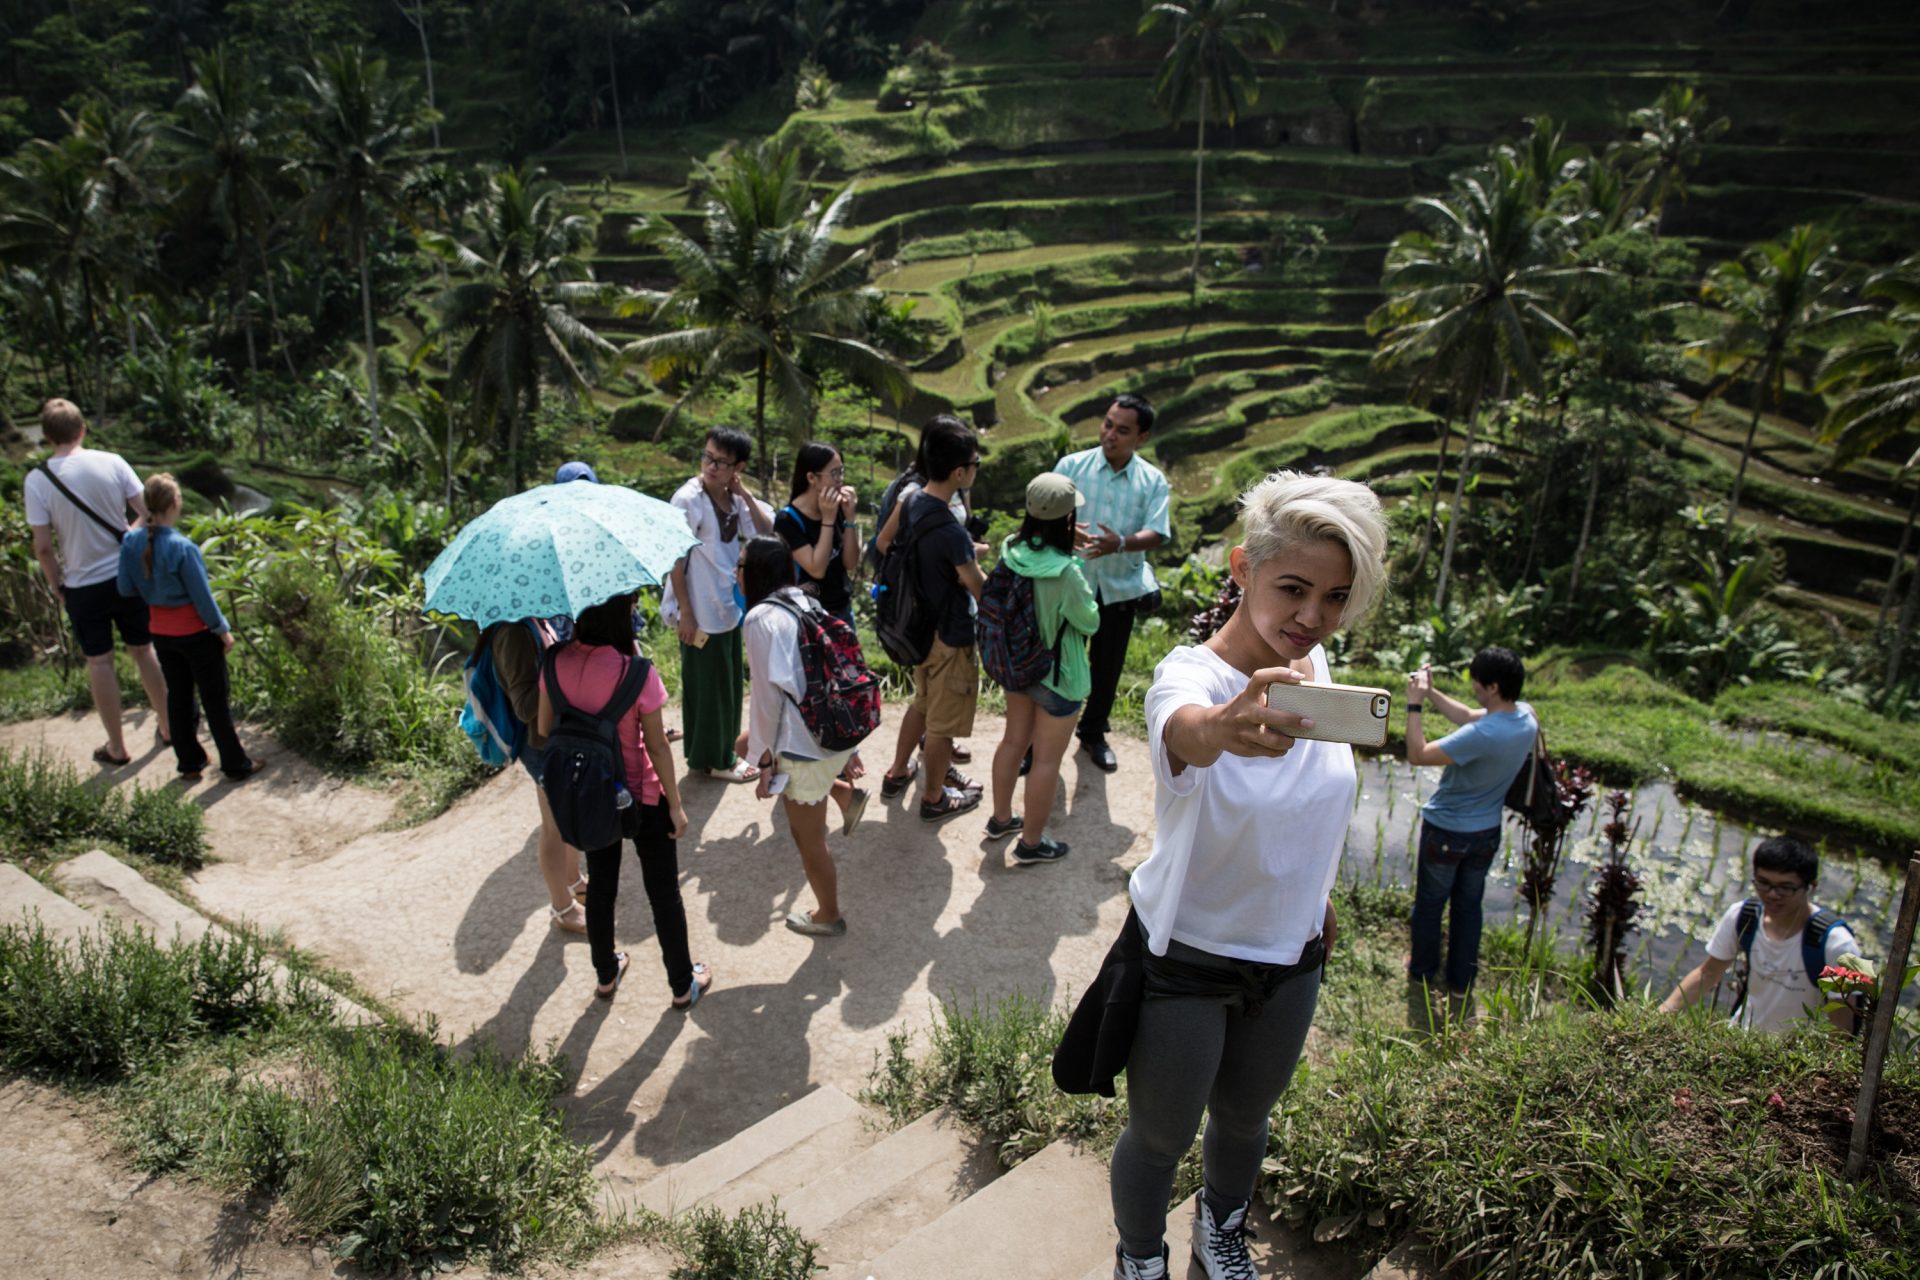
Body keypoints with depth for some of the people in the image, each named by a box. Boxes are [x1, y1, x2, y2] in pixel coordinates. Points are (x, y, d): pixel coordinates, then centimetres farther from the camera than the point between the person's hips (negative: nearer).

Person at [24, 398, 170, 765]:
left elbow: (43, 546, -10)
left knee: (99, 662, 9)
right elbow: (147, 514, -5)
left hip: (83, 586, -2)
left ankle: (117, 748, 17)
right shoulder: (111, 462, -8)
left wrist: (57, 587, 5)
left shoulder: (37, 479, -12)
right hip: (127, 576, 2)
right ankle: (168, 728, 25)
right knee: (143, 651, 16)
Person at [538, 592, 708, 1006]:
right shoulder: (637, 672, -27)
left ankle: (606, 975, 44)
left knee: (600, 885, 24)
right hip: (642, 799, -4)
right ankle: (683, 984, 31)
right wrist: (676, 805, -6)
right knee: (663, 892, 15)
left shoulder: (556, 663, -13)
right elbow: (657, 746, -18)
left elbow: (544, 729, 0)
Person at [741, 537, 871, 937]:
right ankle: (845, 796, 30)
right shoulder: (807, 603, 7)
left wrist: (766, 762, -12)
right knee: (749, 742, 32)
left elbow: (770, 695, -20)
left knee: (809, 839, 13)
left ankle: (828, 916, 33)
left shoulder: (762, 617, -17)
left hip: (806, 746, -9)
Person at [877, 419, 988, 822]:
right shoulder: (951, 533, -32)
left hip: (920, 626, 8)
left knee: (922, 703, 29)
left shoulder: (910, 502, -7)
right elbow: (981, 591, -20)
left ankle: (897, 773, 45)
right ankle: (934, 797, 30)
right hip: (950, 637, -8)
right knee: (944, 721, 12)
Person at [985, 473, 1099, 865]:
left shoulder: (1010, 551, -13)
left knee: (1014, 740, 24)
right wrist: (1086, 596, 2)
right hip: (1057, 675, -7)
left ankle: (1001, 818, 42)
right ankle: (1031, 842, 24)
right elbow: (1090, 622, -14)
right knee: (1047, 759, 10)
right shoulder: (1065, 572, -32)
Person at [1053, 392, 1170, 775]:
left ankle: (1093, 734, 36)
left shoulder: (1153, 482, -3)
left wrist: (1120, 544, -33)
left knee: (1107, 665, 15)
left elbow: (1156, 533, -13)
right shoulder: (1072, 465, -5)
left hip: (1120, 586, 2)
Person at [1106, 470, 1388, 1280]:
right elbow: (1187, 731, -55)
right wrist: (1229, 726, -78)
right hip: (1186, 960, -5)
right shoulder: (1190, 674, -29)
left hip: (1290, 951, 6)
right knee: (1160, 1136, 14)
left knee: (1246, 1118, 27)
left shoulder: (1316, 665, -10)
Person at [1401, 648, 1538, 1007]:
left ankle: (1423, 973, 33)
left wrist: (1415, 705, -23)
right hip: (1487, 832, 7)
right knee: (1468, 905, 21)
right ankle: (1461, 983, 33)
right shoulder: (1525, 717, -11)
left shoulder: (1482, 736, -36)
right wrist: (1431, 693, 1)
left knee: (1429, 903, 16)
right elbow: (1468, 717, 5)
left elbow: (1417, 755, -29)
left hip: (1446, 831, -6)